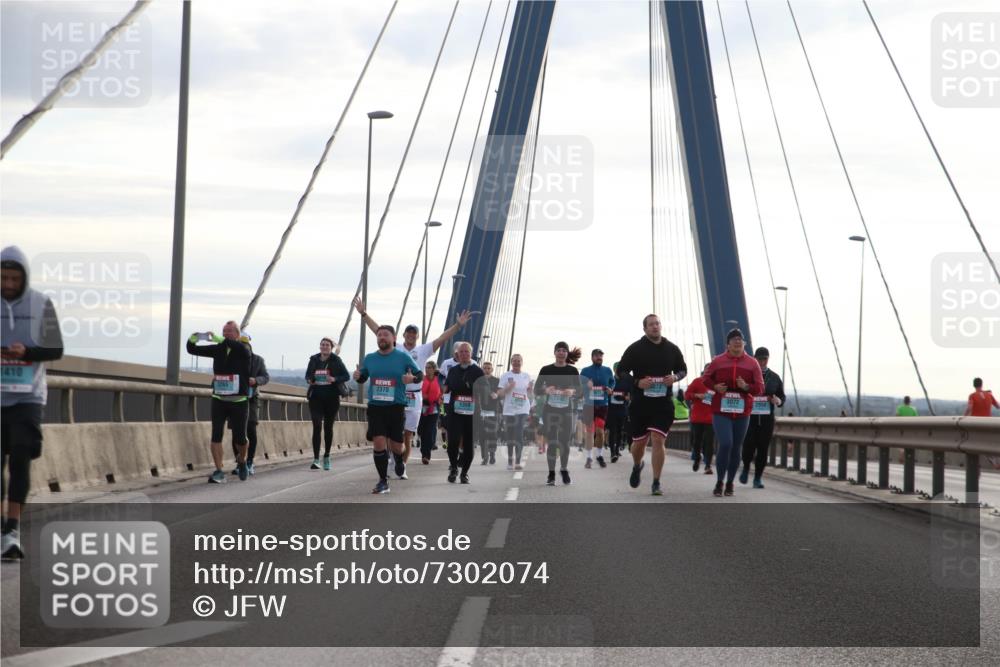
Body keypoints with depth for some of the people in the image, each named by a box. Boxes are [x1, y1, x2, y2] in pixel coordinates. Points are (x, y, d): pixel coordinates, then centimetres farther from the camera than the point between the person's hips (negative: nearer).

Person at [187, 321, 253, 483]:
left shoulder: (243, 349, -6)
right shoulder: (218, 349, 5)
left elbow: (243, 348, -32)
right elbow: (192, 350, 8)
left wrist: (218, 339, -40)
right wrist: (194, 338, -16)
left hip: (239, 402, -3)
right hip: (219, 400, 3)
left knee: (240, 438, 2)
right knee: (216, 435, -9)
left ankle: (242, 462, 33)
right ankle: (219, 473, -7)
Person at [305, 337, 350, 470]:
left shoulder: (336, 361, -2)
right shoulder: (314, 360, 5)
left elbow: (347, 376, -1)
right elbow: (307, 375, 16)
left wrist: (335, 379, -18)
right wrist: (309, 380, -7)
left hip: (332, 398, -1)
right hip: (316, 398, 1)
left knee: (328, 427, 9)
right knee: (317, 426, -10)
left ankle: (327, 456, 25)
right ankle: (316, 459, -13)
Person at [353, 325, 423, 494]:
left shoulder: (403, 357, -2)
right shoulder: (369, 358, 6)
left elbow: (420, 375, 4)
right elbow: (363, 377, 19)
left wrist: (413, 378, -18)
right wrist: (357, 377, -5)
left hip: (396, 406, -2)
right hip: (375, 406, 2)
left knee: (396, 445, 3)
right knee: (378, 442, -9)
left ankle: (399, 461, 40)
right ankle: (383, 481, 1)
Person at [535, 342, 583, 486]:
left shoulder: (572, 371, 5)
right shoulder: (546, 370, 3)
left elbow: (579, 389, 3)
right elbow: (536, 390, 2)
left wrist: (572, 391, -20)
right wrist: (546, 390, -20)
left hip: (566, 410, 1)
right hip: (550, 409, -1)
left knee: (565, 442, 1)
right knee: (551, 442, -5)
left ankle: (564, 469, 22)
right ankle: (551, 474, 1)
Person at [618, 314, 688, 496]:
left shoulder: (672, 349, 6)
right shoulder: (635, 349, -1)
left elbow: (683, 369, 18)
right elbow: (621, 371, 2)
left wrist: (675, 377, -5)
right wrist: (637, 382, -15)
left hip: (663, 402, 0)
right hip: (640, 402, 0)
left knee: (658, 439, -11)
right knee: (639, 441, 9)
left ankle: (656, 483, -6)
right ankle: (637, 466, 43)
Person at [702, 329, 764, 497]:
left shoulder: (752, 363, 4)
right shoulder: (718, 361, 2)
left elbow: (760, 388, 4)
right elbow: (706, 377, 14)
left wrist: (746, 387, -17)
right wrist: (715, 387, -7)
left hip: (742, 413, 2)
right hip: (721, 411, -2)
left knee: (736, 448, 9)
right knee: (725, 444, -16)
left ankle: (730, 483, 25)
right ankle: (719, 482, -1)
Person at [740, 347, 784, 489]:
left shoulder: (774, 378, 9)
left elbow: (782, 398, 14)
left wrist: (777, 401, -8)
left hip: (767, 419, 2)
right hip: (749, 417, -2)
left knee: (763, 449, -2)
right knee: (748, 446, -11)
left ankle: (758, 478, 10)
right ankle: (746, 468, 20)